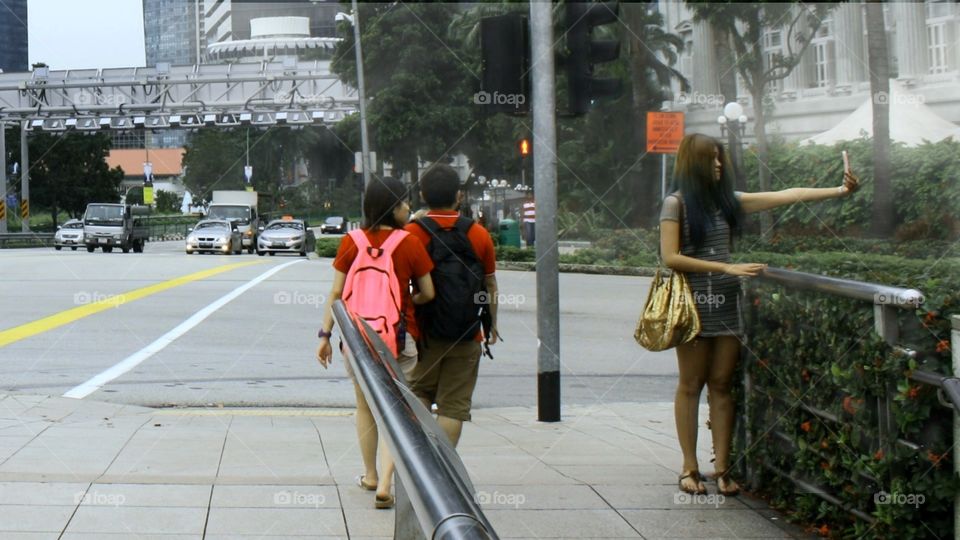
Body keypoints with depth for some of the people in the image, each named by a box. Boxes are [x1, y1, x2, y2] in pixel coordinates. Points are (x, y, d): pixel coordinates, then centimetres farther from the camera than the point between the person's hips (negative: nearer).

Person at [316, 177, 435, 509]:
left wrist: (325, 335, 2)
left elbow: (336, 293, -4)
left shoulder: (351, 243, -3)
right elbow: (428, 294, -3)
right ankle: (384, 484, -9)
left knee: (365, 408, 19)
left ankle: (370, 476, 32)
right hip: (399, 337, -2)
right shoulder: (410, 244, -9)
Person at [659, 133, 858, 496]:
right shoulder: (676, 203, -3)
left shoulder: (727, 200, 12)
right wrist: (726, 268, -14)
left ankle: (722, 469, 5)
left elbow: (787, 196, 8)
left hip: (726, 303, 5)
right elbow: (671, 257, -11)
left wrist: (839, 191, 1)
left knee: (721, 385, 4)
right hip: (694, 303, -5)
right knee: (691, 385, 1)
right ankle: (689, 469, 7)